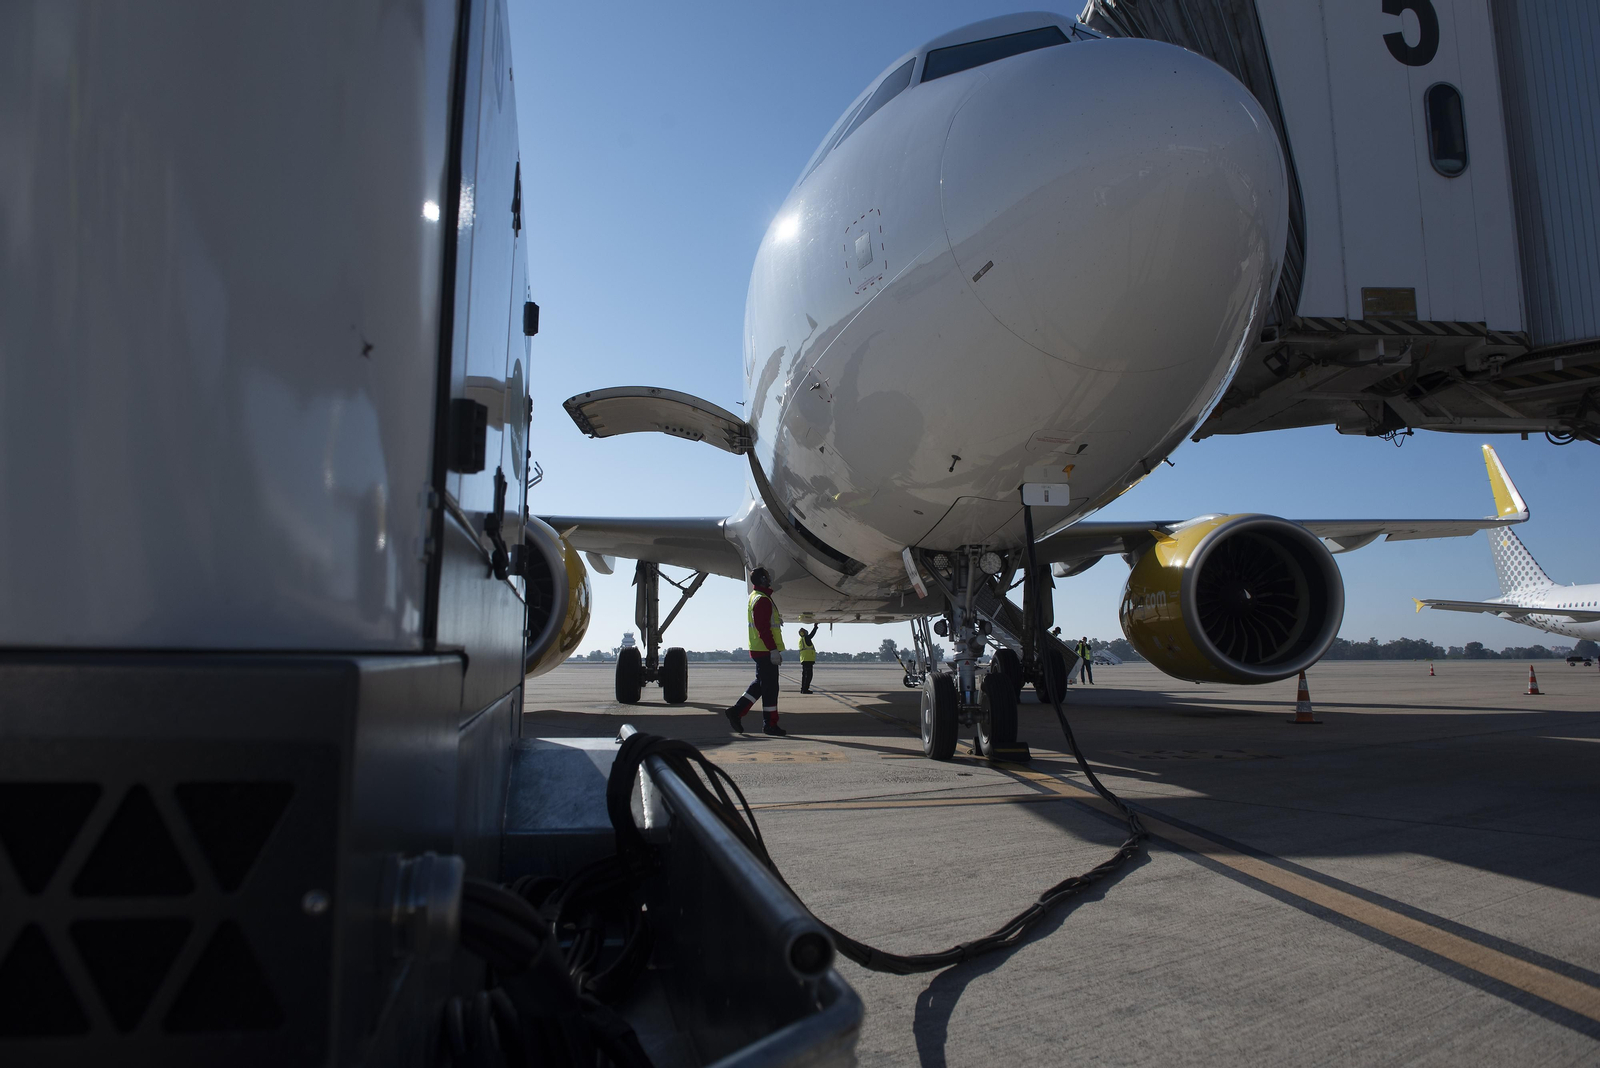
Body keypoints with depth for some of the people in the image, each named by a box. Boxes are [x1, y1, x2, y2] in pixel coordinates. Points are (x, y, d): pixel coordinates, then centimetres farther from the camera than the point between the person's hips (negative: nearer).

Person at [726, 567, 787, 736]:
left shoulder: (754, 597, 18)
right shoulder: (762, 599, -16)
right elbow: (764, 628, -22)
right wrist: (774, 650, -23)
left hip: (758, 650, 10)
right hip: (765, 650, -10)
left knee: (760, 683, 16)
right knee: (770, 687, -3)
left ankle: (736, 710, 11)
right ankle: (770, 725, 4)